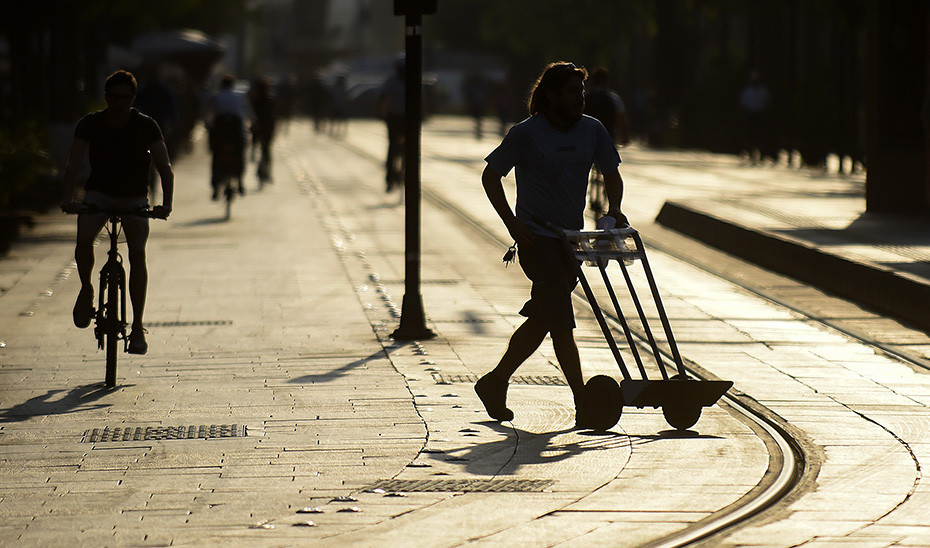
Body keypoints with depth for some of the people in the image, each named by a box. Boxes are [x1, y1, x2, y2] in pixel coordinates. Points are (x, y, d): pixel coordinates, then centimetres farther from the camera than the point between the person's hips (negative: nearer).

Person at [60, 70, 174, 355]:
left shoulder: (146, 126, -13)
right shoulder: (90, 124, -11)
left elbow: (164, 166, -16)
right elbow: (74, 163, -17)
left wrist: (166, 202, -32)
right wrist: (68, 198, -34)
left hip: (135, 198, 0)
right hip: (99, 193, 0)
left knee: (137, 252, -18)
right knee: (84, 237, -28)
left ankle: (137, 326, -12)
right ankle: (86, 289, 0)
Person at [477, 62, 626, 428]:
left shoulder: (592, 130, 4)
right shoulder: (526, 134, -10)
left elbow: (612, 174, 15)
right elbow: (491, 175, -3)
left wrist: (614, 209, -5)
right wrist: (511, 222, -12)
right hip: (537, 238, -6)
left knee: (540, 321, 11)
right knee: (562, 322, -12)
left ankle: (495, 383, 26)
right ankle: (583, 405, -13)